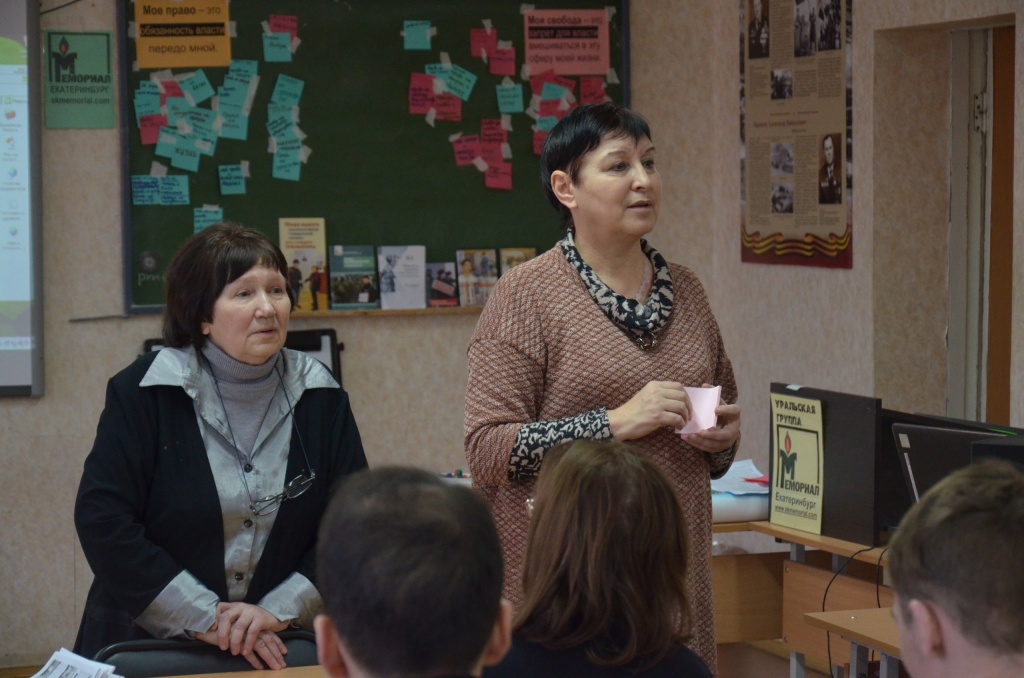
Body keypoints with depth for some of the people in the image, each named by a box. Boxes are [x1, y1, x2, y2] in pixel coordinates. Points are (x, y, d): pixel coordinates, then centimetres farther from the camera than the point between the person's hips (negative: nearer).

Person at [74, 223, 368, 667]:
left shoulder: (319, 396, 7)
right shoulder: (143, 393, 0)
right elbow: (103, 522, -7)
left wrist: (280, 611, -8)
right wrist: (206, 618, -10)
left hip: (279, 647, 2)